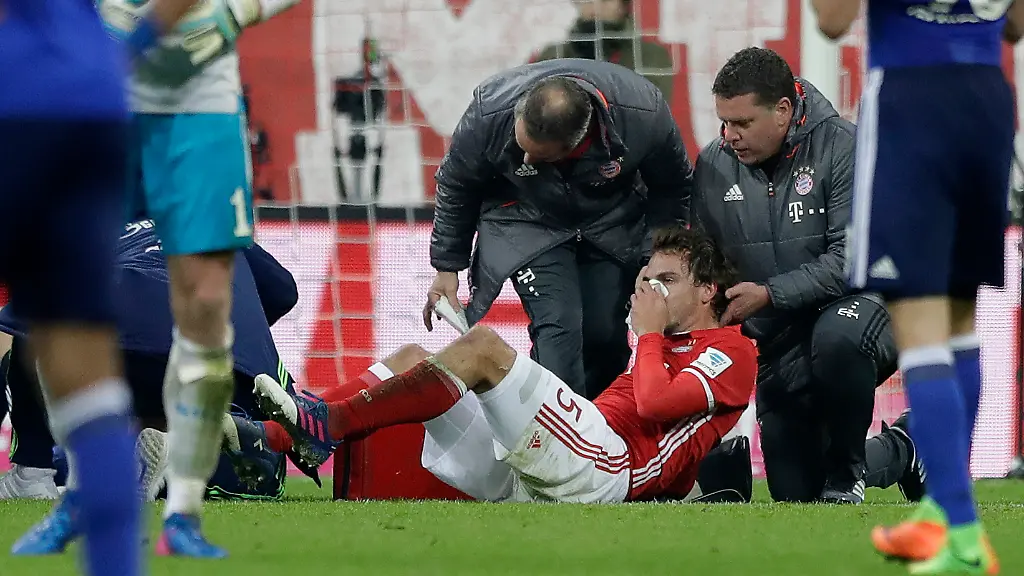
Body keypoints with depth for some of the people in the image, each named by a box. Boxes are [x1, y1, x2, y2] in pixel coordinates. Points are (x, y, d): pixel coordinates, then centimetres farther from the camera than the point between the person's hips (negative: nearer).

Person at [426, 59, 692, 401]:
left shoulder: (644, 115, -32)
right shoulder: (488, 114, -31)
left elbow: (672, 191, -8)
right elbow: (455, 189, -9)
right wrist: (447, 267, -2)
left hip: (611, 223, 1)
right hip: (526, 220, -1)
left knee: (606, 335, -2)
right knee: (558, 326, -21)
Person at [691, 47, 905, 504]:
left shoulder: (843, 149, -16)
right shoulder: (713, 166, 0)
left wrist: (769, 294, -25)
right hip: (779, 343, 5)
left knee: (835, 337, -42)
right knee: (794, 495, 2)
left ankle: (846, 472, -19)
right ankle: (896, 453, 32)